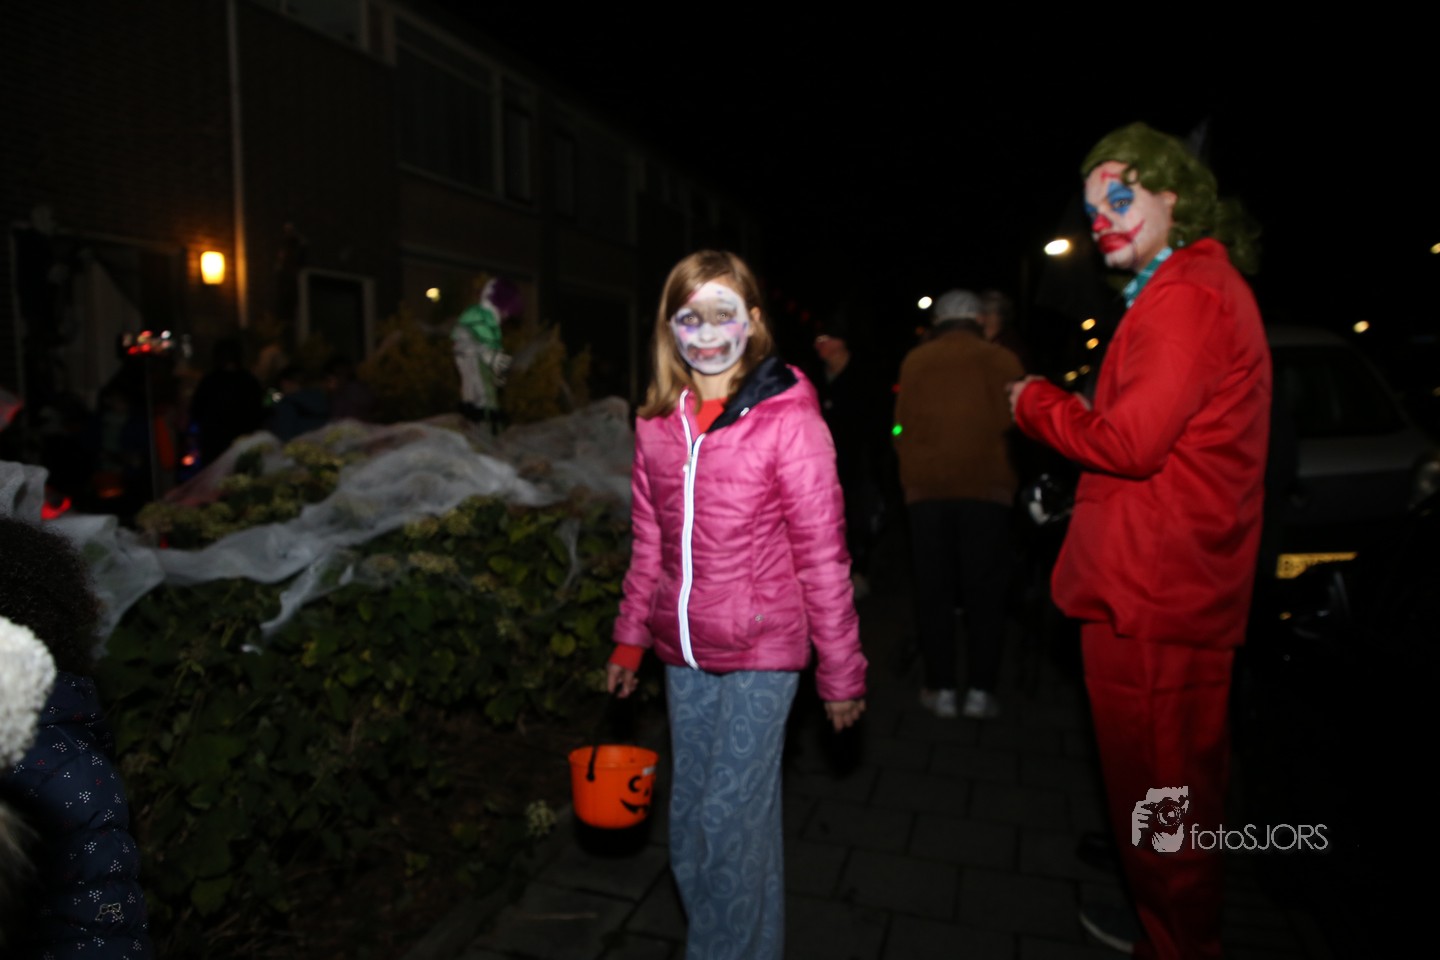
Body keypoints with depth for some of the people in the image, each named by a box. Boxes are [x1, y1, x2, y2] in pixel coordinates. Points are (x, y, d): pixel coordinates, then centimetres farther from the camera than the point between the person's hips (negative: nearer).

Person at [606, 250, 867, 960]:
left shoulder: (787, 418, -13)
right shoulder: (657, 423, 3)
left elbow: (822, 553, -11)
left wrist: (841, 671, -7)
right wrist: (631, 638, 14)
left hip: (761, 652, -5)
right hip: (684, 654, 6)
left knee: (731, 819, 1)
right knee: (689, 820, 17)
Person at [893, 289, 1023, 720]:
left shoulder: (915, 361, 4)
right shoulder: (1001, 359, 1)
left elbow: (903, 426, 3)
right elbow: (1016, 424, 2)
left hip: (926, 489, 1)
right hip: (987, 487, -1)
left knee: (933, 589, 7)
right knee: (984, 590, 7)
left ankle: (942, 688, 11)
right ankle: (980, 690, 8)